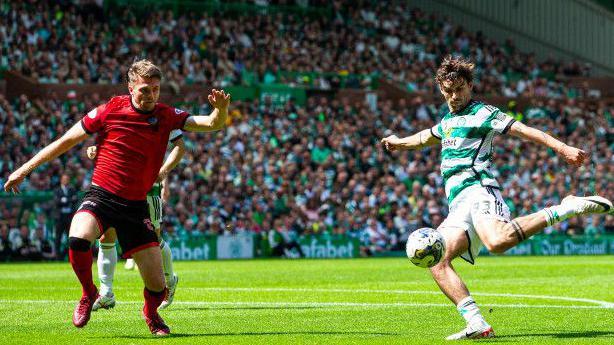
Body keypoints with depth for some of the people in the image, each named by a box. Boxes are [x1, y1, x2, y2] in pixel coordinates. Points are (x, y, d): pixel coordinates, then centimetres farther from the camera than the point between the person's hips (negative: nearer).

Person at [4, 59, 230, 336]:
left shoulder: (166, 116, 1)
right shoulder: (110, 110, -5)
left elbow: (213, 124, -5)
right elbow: (66, 141, 4)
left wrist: (221, 110, -29)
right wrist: (26, 169, 6)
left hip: (136, 205, 2)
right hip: (100, 196, -2)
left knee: (157, 284, -5)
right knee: (78, 239, -34)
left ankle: (151, 313, 33)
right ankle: (89, 293, -3)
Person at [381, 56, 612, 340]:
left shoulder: (481, 113, 3)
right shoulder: (449, 120, 26)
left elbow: (522, 130, -7)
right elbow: (430, 136, 49)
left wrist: (563, 149, -18)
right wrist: (400, 142, 67)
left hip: (478, 189, -8)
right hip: (458, 205, 8)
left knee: (498, 241, -38)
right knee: (436, 262, -12)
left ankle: (567, 209, -24)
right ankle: (478, 325, -20)